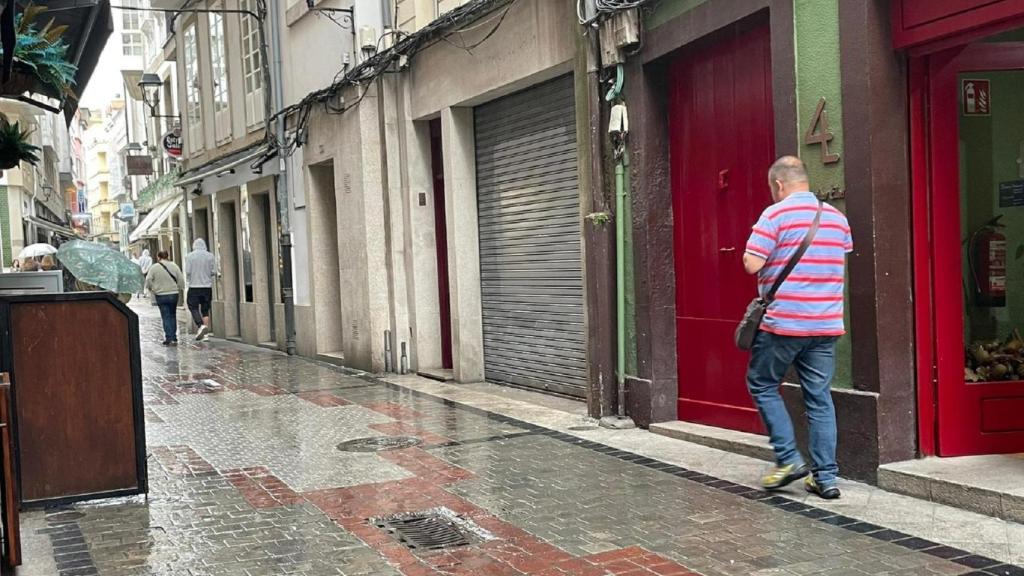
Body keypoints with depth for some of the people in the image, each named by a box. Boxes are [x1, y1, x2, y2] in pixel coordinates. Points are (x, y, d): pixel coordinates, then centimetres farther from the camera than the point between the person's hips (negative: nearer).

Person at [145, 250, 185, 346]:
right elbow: (181, 280, 0)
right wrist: (179, 288, 15)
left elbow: (148, 280, -8)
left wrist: (151, 289, 9)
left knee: (166, 317, 1)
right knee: (173, 316, 14)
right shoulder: (174, 266, 0)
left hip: (161, 295, -2)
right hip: (173, 294, 3)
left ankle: (169, 338, -6)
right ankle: (174, 338, 16)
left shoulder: (154, 268, -7)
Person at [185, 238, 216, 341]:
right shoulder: (210, 256, 1)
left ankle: (200, 326, -18)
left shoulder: (189, 256, -4)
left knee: (193, 307, 5)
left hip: (194, 286, -2)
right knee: (205, 310, 8)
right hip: (207, 286, 2)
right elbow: (214, 271, -1)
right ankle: (206, 333, 5)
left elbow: (187, 272, -8)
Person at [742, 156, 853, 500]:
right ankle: (825, 476, 10)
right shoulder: (837, 217, 10)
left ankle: (788, 459, 7)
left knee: (762, 384, 12)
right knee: (820, 397, 9)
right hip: (827, 325, 5)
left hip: (783, 323, -5)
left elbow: (751, 264, -13)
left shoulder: (776, 214, -9)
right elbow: (843, 265, 18)